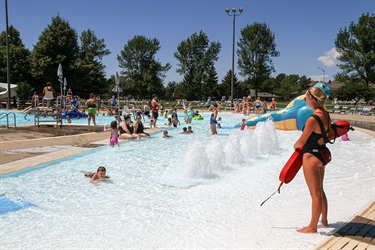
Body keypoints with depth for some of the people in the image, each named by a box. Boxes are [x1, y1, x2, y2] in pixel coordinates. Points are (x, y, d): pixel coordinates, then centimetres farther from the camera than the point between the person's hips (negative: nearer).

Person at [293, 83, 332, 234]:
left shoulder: (313, 119, -25)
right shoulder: (325, 114, 2)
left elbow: (301, 142, -16)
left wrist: (295, 145, 6)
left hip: (312, 157, -9)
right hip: (322, 154, 9)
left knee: (315, 193, 3)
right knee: (320, 191, 23)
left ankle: (312, 227, 18)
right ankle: (324, 220, 39)